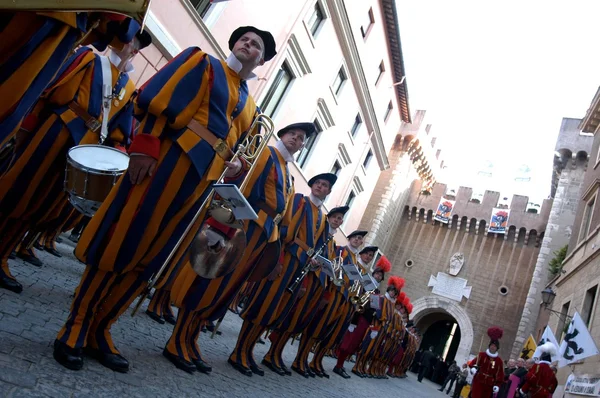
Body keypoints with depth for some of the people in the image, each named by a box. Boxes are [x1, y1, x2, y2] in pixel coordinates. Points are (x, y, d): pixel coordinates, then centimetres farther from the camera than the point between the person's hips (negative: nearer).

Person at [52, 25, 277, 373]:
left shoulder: (251, 109, 24)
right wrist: (145, 147, -16)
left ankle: (99, 331, 19)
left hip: (203, 181, 5)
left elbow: (237, 151, 25)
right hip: (169, 162, -5)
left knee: (148, 255, 7)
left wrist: (237, 167, 1)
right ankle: (75, 328, 11)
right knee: (120, 243, -3)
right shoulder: (204, 64, 10)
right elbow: (159, 99, -3)